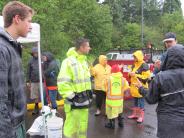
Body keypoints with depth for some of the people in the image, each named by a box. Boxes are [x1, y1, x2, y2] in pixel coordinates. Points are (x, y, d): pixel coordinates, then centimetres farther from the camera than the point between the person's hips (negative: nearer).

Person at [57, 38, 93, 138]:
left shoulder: (84, 61, 12)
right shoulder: (69, 62, -17)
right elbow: (62, 83, -21)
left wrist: (89, 93, 17)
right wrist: (71, 97, -20)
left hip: (84, 100, 8)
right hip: (74, 101, -8)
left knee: (83, 126, 19)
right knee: (72, 127, 2)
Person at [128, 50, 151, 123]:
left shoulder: (144, 65, -14)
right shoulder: (134, 65, 12)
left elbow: (146, 77, -20)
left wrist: (135, 75, -22)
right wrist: (131, 74, 1)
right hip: (134, 86, 8)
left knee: (141, 101, 0)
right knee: (135, 101, 17)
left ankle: (141, 116, 8)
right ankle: (135, 114, 29)